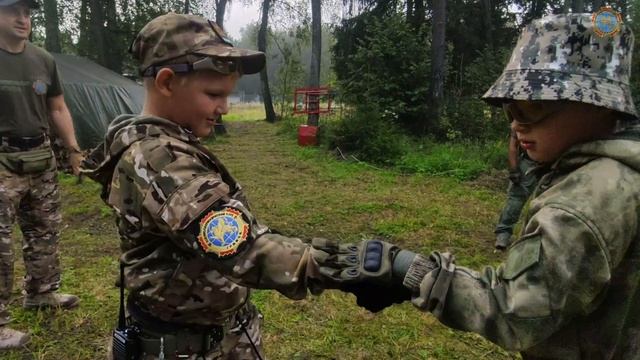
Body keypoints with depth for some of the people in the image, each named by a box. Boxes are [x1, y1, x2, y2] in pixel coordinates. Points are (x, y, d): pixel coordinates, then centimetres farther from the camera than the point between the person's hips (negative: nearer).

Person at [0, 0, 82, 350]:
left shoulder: (43, 60, 6)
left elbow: (58, 109, 14)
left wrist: (74, 149, 6)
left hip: (41, 159, 6)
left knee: (45, 233, 18)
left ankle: (40, 292, 38)